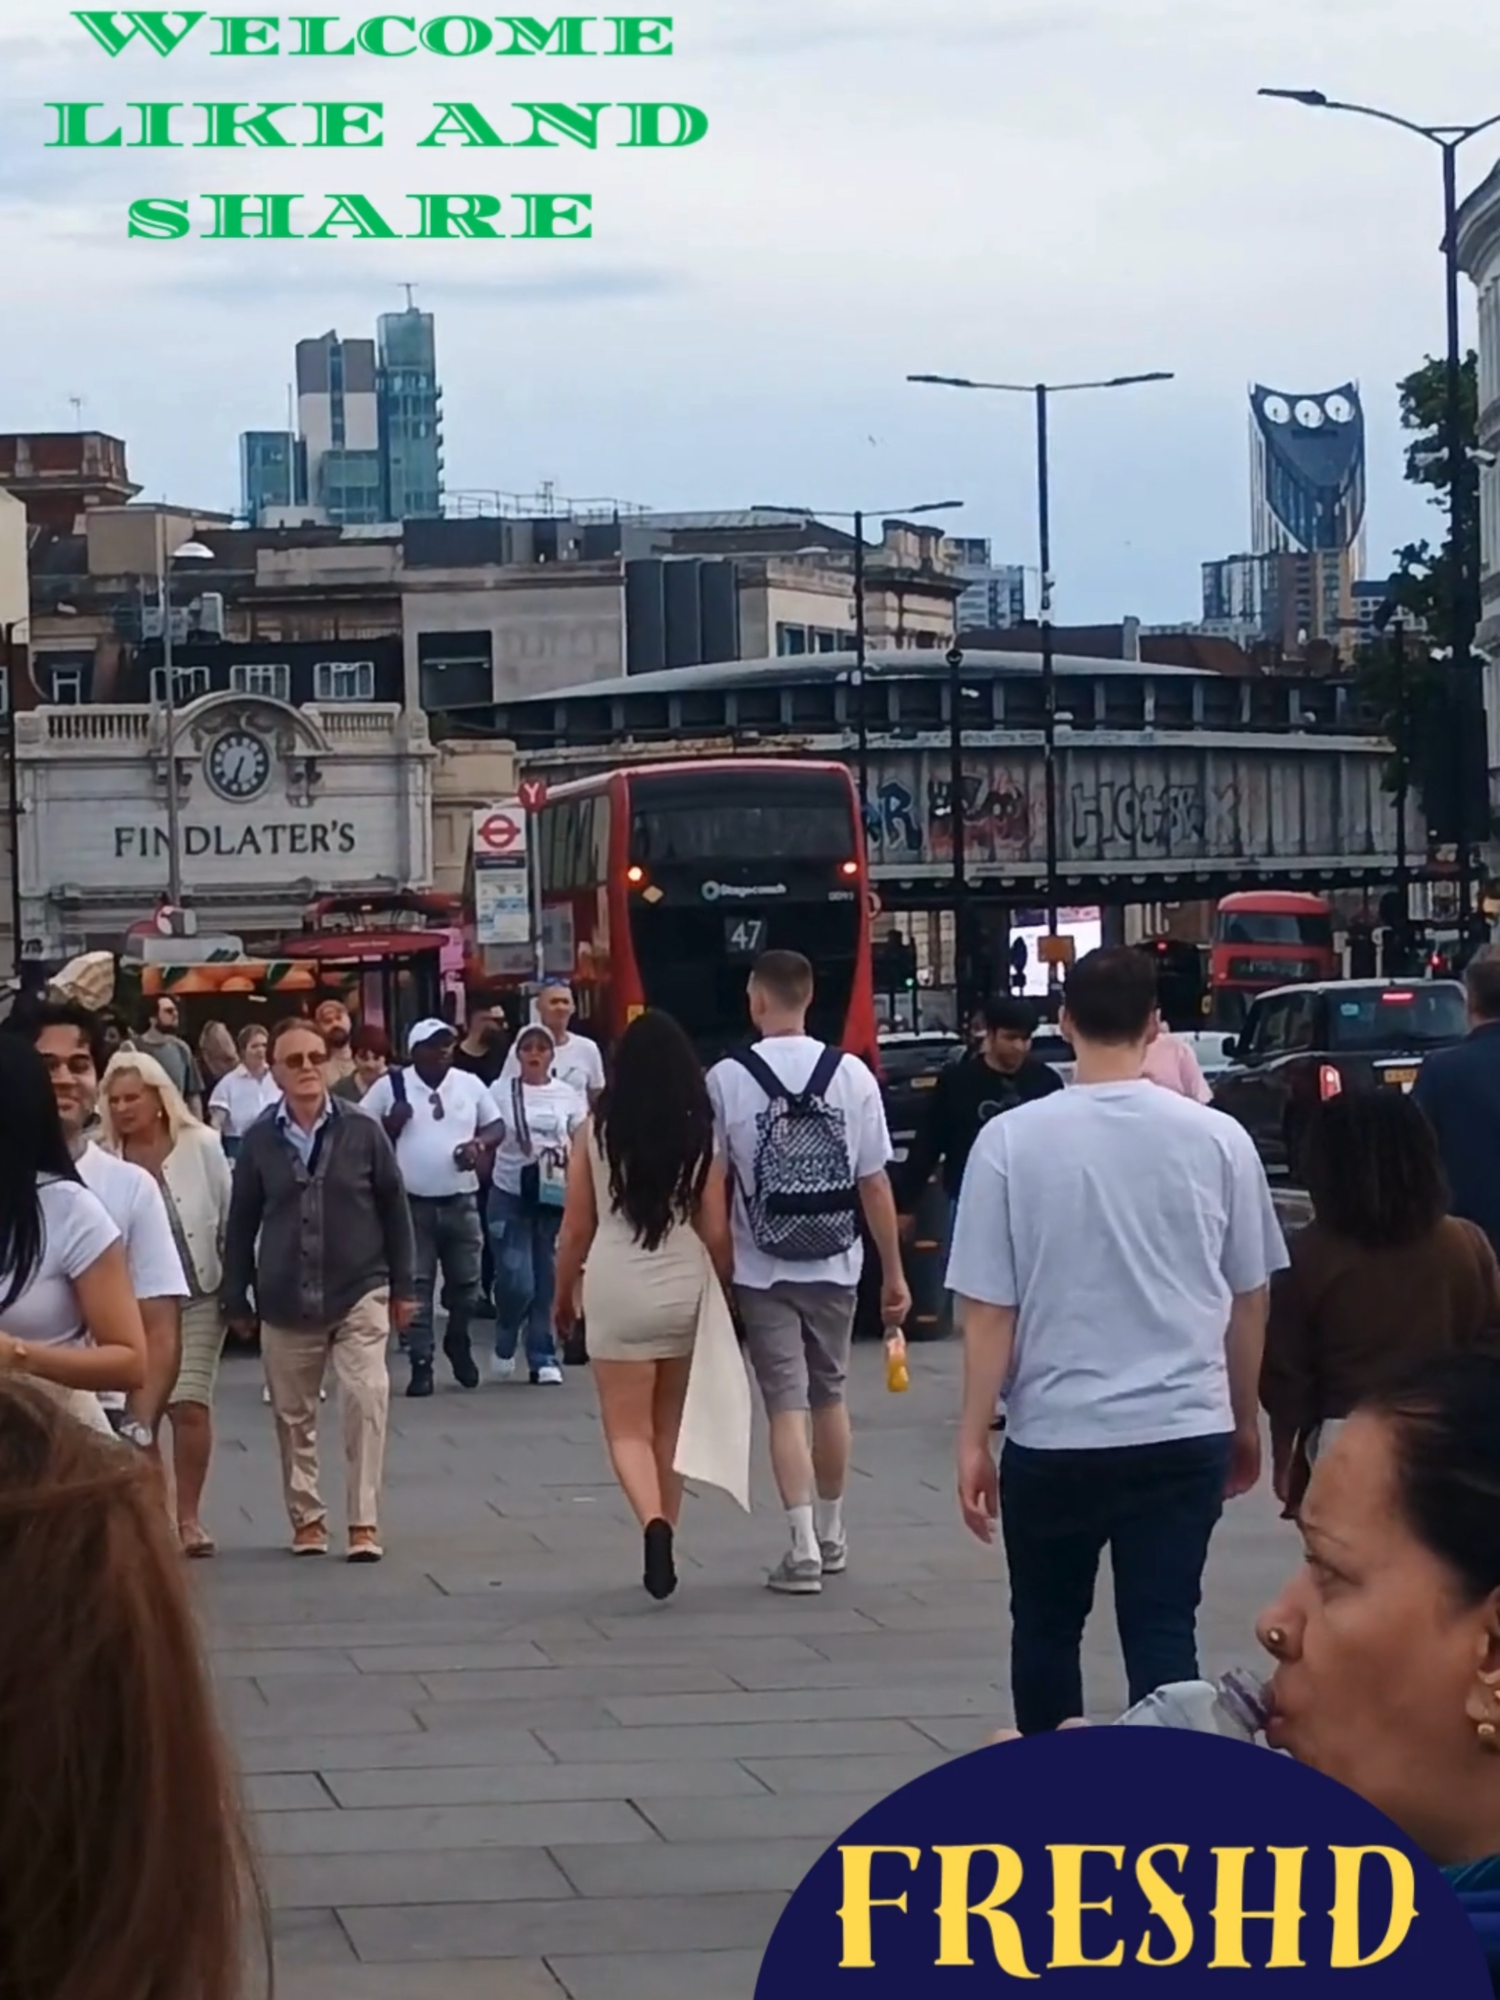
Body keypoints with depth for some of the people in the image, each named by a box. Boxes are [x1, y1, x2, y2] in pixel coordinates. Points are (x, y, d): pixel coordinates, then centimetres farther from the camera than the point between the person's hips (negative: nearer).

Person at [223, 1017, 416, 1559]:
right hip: (285, 1303, 2)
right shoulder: (259, 1141, -1)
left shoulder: (363, 1131, -3)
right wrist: (236, 1299, 7)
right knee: (293, 1414, 9)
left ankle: (364, 1522, -8)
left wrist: (403, 1286, 5)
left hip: (359, 1294, -2)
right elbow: (241, 1223, 6)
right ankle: (306, 1518, 23)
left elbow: (394, 1208, 4)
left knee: (366, 1399, -13)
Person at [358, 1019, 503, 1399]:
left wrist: (479, 1143, -7)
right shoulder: (389, 1087, -1)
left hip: (460, 1201, 3)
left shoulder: (470, 1085, 6)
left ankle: (458, 1344, 33)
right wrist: (390, 1124, -15)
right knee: (416, 1286, -2)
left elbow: (496, 1125, 14)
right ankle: (421, 1363, 1)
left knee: (466, 1281, 10)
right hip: (412, 1202, -3)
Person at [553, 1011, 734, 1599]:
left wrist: (564, 1296, 14)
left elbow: (575, 1229, 1)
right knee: (670, 1430, 16)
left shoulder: (596, 1131, -3)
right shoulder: (702, 1133, -2)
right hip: (685, 1290, 2)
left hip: (616, 1290, -2)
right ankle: (662, 1549, 20)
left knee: (629, 1430, 3)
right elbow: (716, 1230, -3)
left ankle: (654, 1522, -24)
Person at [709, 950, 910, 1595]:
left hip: (762, 1271, -2)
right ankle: (830, 1535, 29)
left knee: (786, 1405, 0)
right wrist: (894, 1273, 4)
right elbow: (875, 1185, -3)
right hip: (834, 1266, 2)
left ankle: (804, 1545, -10)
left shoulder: (726, 1080, -9)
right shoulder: (852, 1075, -5)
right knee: (829, 1396, 18)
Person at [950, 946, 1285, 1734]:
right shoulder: (1218, 1139, -3)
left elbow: (989, 1311, -6)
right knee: (1164, 1635, 2)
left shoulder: (1011, 1141, -8)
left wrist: (972, 1439, 3)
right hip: (1184, 1433, 0)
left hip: (1053, 1436, 0)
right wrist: (1244, 1419, 22)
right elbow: (1249, 1300, 7)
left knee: (1047, 1629, 18)